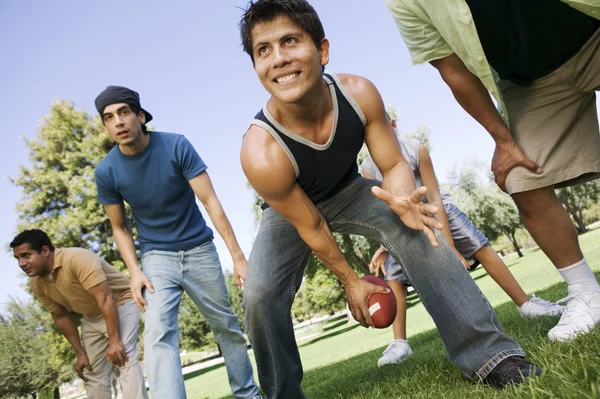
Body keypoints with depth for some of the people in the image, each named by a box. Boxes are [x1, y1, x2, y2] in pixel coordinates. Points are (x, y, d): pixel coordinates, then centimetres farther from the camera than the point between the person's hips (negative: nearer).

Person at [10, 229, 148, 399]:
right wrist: (80, 353, 1)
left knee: (125, 359, -24)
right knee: (93, 373, 7)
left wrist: (114, 341, -36)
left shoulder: (78, 259, -32)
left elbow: (105, 298, -35)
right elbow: (62, 317, 2)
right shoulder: (36, 284, -7)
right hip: (92, 317, 8)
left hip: (120, 304, -8)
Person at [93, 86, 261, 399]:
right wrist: (134, 271, -11)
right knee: (158, 332, -20)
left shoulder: (176, 146, -16)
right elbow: (119, 227, 2)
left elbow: (210, 201, -17)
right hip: (156, 256, 1)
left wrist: (237, 255, -21)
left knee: (227, 326, 9)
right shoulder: (106, 172, -10)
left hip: (199, 249, 0)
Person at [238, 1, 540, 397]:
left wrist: (402, 199, -40)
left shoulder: (359, 93, -28)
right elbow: (310, 228, -23)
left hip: (349, 191, 2)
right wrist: (352, 281, -10)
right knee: (260, 295, -21)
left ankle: (492, 356, -16)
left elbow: (395, 164, -15)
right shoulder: (261, 153, -37)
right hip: (289, 211, -2)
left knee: (416, 229, -23)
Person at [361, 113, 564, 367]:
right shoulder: (368, 168, -18)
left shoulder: (416, 150, -24)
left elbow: (434, 198, -23)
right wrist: (384, 246, -33)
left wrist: (450, 245, -26)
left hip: (437, 208, -1)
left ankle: (525, 303, 6)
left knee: (482, 248, -9)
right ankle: (399, 343, -10)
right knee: (392, 276, -14)